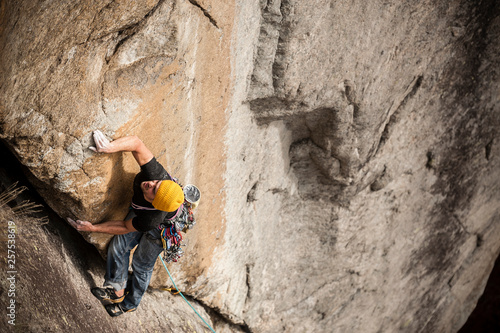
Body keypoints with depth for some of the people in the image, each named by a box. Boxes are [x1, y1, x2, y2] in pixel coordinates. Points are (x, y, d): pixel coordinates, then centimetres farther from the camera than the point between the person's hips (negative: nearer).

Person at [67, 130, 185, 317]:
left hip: (159, 230, -6)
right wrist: (111, 147, -57)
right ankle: (117, 290, 28)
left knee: (142, 264, 14)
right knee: (118, 247, 7)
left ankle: (130, 303, 41)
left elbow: (125, 227, -30)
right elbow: (136, 144, -40)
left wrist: (93, 228, -23)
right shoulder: (154, 173, -42)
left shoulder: (153, 217, -48)